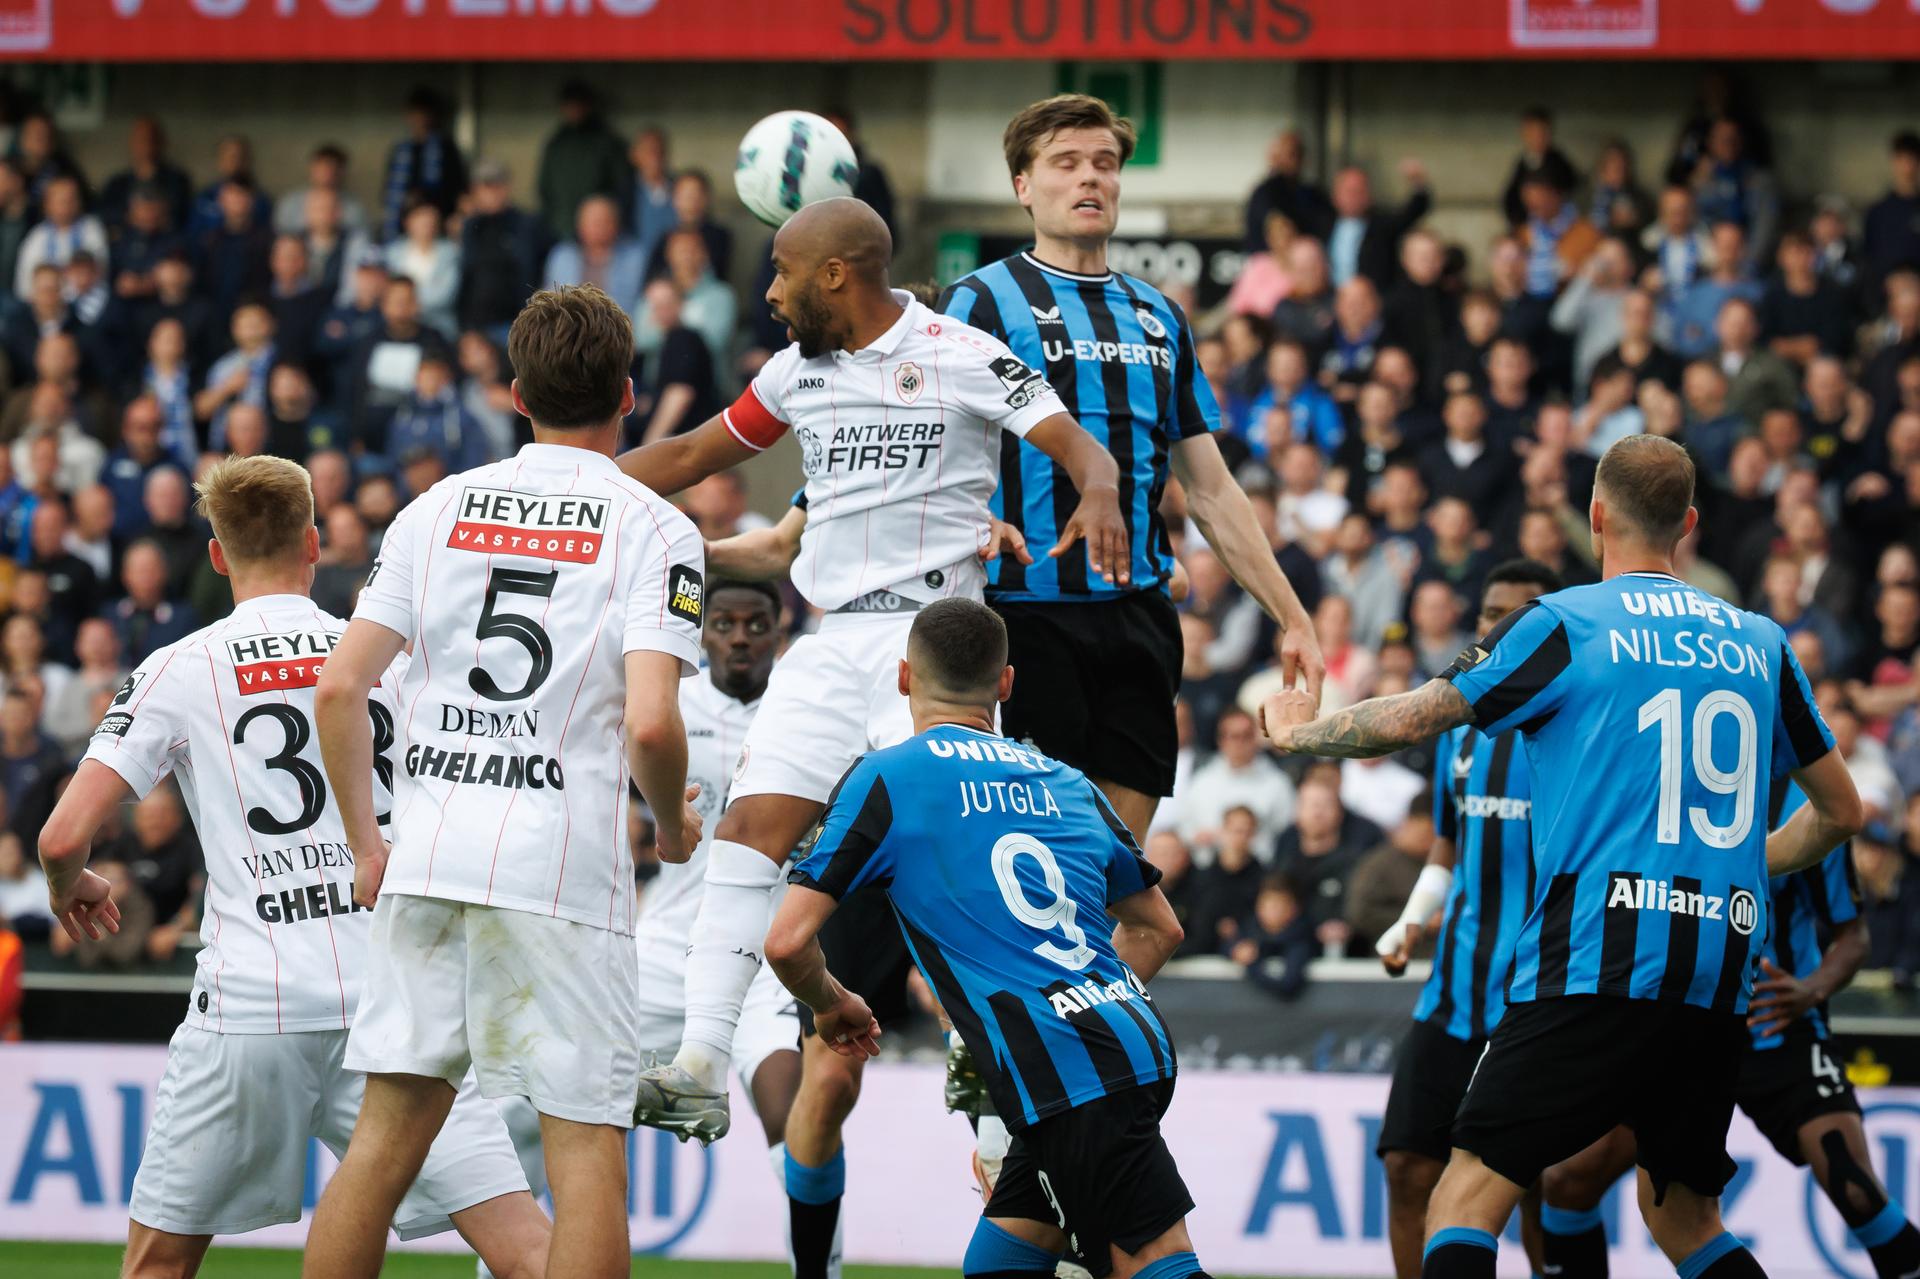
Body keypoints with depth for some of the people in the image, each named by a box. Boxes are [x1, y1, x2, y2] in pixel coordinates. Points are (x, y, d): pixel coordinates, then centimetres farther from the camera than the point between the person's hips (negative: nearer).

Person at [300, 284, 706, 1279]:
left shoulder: (438, 509, 11)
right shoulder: (655, 531, -1)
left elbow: (339, 689, 6)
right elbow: (650, 722, -13)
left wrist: (366, 843, 17)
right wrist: (674, 827, 7)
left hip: (426, 857, 4)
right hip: (563, 863, -4)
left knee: (388, 1132, 8)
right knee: (587, 1149, -1)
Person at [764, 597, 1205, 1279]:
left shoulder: (884, 779, 1)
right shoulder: (1066, 783, 19)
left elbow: (788, 941, -4)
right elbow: (1158, 927, 29)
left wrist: (832, 1005, 17)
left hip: (1070, 1082, -7)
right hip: (1136, 1039, 7)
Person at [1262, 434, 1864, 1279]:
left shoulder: (1564, 624, 1)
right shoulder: (1758, 642, 14)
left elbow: (1407, 720, 5)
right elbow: (1840, 809, 22)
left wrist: (1298, 733, 24)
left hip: (1597, 968, -5)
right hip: (1720, 982, 5)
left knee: (1467, 1198, -6)